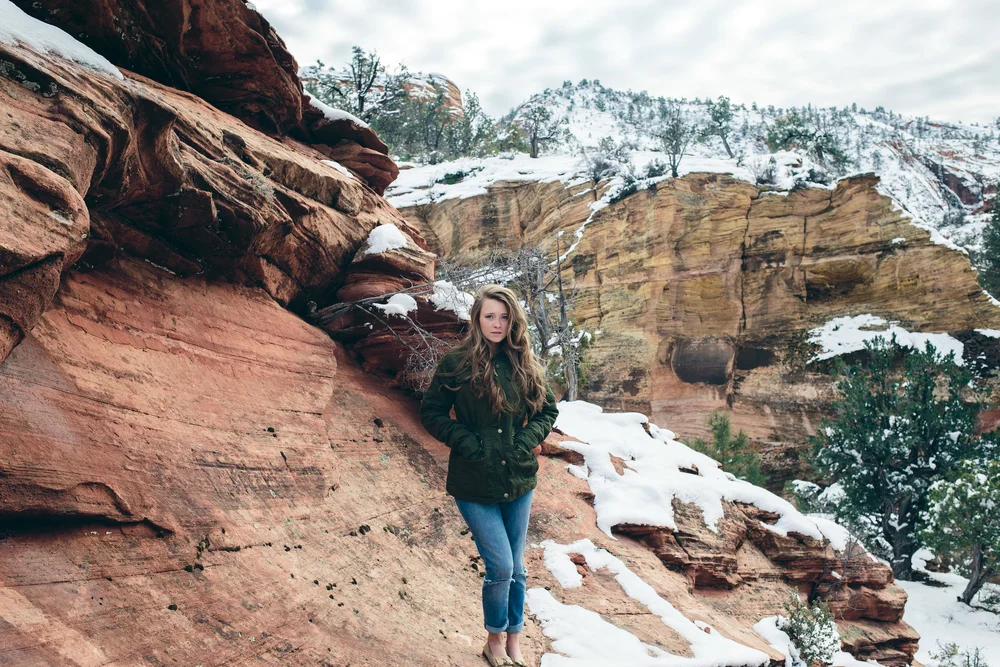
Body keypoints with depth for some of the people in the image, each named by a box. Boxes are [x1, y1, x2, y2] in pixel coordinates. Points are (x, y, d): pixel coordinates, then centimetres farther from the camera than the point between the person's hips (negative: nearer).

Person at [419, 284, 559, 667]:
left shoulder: (524, 365, 1)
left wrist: (528, 439, -6)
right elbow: (431, 412, -5)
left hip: (519, 481, 4)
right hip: (474, 483, -4)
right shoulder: (456, 363, -9)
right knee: (501, 567, -4)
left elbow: (548, 409, 11)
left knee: (517, 569, 14)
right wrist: (469, 443, -14)